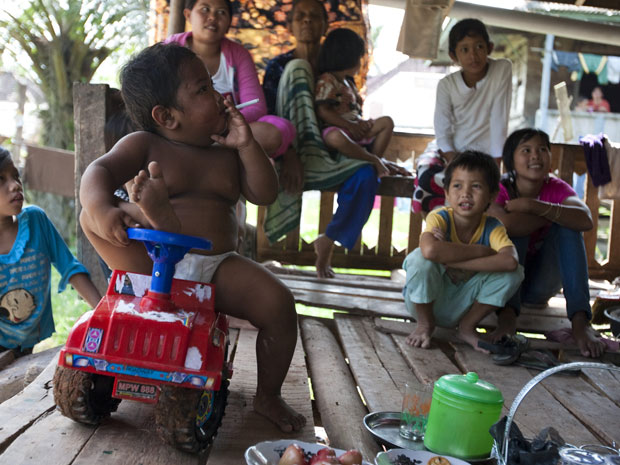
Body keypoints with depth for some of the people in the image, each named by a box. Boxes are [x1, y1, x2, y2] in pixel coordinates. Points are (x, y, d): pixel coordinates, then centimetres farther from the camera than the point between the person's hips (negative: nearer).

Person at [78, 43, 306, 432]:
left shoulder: (226, 153, 15)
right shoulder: (144, 145, 3)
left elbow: (265, 194, 7)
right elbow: (99, 171, -12)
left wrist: (246, 145, -3)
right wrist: (101, 207, -35)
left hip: (217, 267, 2)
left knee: (278, 303, -19)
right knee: (92, 215, -20)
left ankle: (268, 396, -1)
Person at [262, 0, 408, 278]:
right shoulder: (279, 66, 4)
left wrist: (378, 159, -1)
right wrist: (289, 157, -24)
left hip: (325, 162, 3)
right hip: (287, 158, -3)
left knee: (366, 173, -31)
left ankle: (329, 240, -6)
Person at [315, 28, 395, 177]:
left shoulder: (348, 82, 21)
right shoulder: (326, 81, -9)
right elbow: (322, 111, -19)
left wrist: (360, 121, -1)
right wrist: (350, 126, -19)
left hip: (355, 129, 9)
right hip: (336, 129, -9)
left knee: (387, 122, -1)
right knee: (335, 137, -43)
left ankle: (375, 158, -13)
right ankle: (373, 160, -30)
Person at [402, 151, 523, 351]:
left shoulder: (492, 228, -14)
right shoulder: (439, 218, -22)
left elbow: (510, 261, -37)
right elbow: (430, 250, -47)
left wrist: (450, 258, -38)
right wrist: (482, 251, -34)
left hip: (460, 307, 3)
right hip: (426, 301, -3)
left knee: (514, 272, -19)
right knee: (420, 258, -34)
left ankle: (467, 327, 2)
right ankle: (425, 324, -7)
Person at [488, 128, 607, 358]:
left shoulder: (557, 188, -6)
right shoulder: (499, 189, -15)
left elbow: (586, 221, -29)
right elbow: (505, 224, -39)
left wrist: (533, 206, -34)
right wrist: (553, 214, -24)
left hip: (540, 281, 3)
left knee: (567, 226, -19)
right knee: (518, 228, -26)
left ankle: (580, 319, -32)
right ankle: (508, 310, -38)